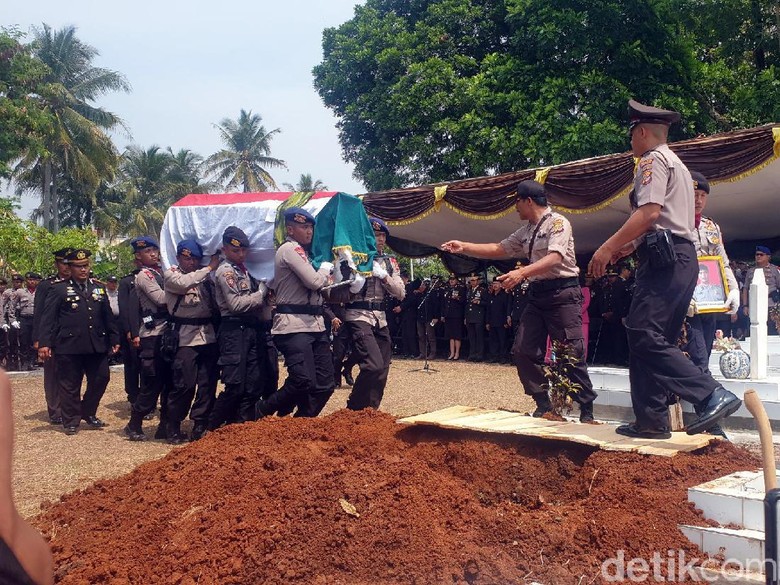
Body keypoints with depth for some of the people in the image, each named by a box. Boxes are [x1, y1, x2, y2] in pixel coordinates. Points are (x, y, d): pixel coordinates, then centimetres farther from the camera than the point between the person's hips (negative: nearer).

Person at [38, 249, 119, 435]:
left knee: (100, 379, 6)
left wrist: (114, 339, 13)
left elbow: (108, 316, 16)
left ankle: (88, 413, 27)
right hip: (69, 347, -4)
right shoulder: (59, 289, 1)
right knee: (70, 385, 3)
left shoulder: (99, 288, 15)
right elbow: (48, 318, -4)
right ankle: (71, 421, 16)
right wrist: (44, 343, -12)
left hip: (97, 346, 4)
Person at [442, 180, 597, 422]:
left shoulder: (557, 222, -9)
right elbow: (498, 249, 20)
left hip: (562, 293, -8)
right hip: (537, 295, 8)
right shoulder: (526, 232, 15)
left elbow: (555, 258, -23)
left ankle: (587, 410, 5)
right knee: (523, 350, 2)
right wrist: (464, 247, 13)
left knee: (572, 354, -6)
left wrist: (521, 273, -34)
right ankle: (543, 405, 12)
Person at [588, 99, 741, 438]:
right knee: (653, 339, 8)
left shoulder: (653, 159, -3)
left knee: (644, 336, -17)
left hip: (664, 259, -10)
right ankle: (651, 420, 8)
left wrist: (608, 247, -18)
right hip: (682, 257, 11)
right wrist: (627, 246, 30)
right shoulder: (677, 164, 28)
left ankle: (712, 395, -21)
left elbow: (650, 211, -18)